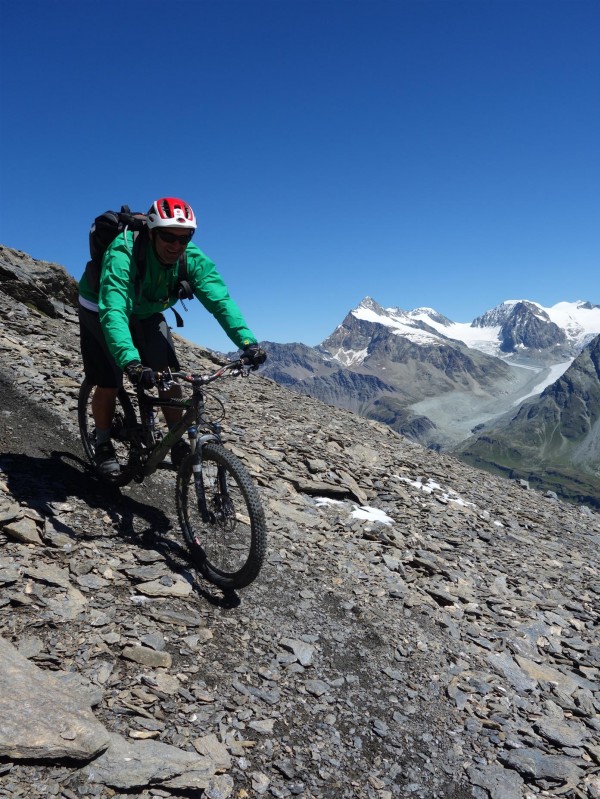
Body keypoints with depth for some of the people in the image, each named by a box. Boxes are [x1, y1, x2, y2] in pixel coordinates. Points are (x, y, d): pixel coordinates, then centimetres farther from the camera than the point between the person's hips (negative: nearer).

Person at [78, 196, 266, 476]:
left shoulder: (192, 259, -26)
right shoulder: (123, 254, -39)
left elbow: (220, 300, -34)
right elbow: (113, 310, -50)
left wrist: (248, 342, -49)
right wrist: (130, 361, -66)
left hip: (146, 313, 4)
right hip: (101, 310, -3)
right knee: (108, 385, -7)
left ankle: (178, 444, 1)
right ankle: (103, 445, 19)